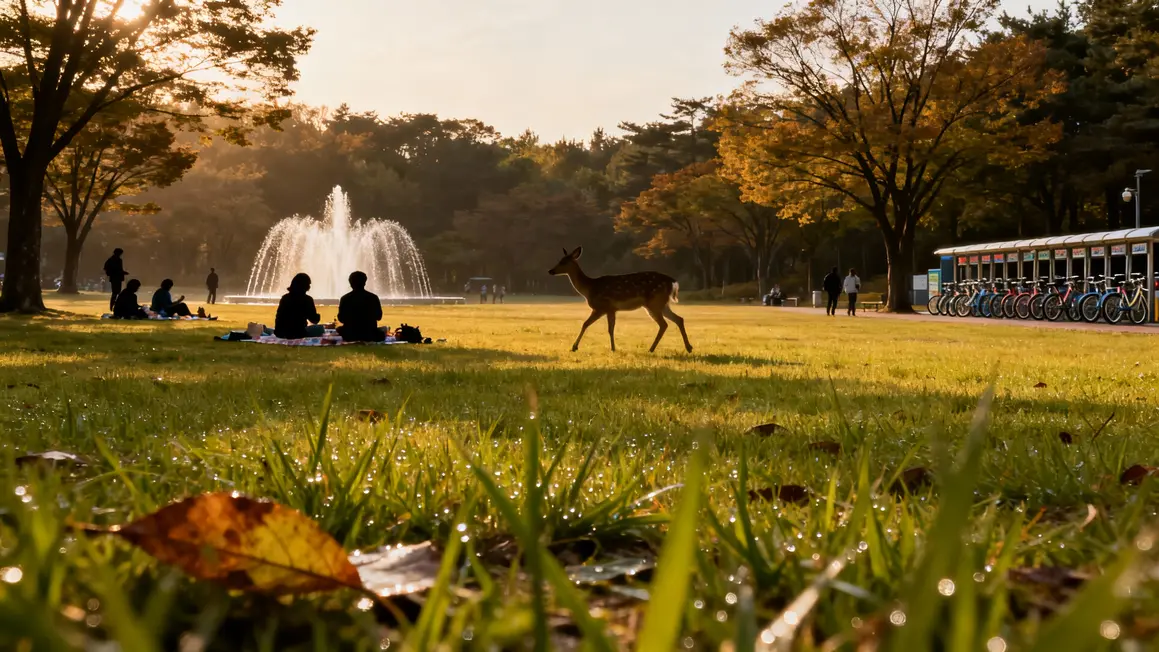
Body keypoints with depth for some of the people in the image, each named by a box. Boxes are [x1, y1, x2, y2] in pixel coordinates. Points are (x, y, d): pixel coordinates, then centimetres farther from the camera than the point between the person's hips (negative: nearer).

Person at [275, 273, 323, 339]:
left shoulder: (284, 298, 5)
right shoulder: (307, 299, -9)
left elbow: (279, 317, 13)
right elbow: (314, 320, 0)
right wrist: (318, 316, 23)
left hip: (280, 333, 5)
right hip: (298, 333, -5)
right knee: (320, 329, 16)